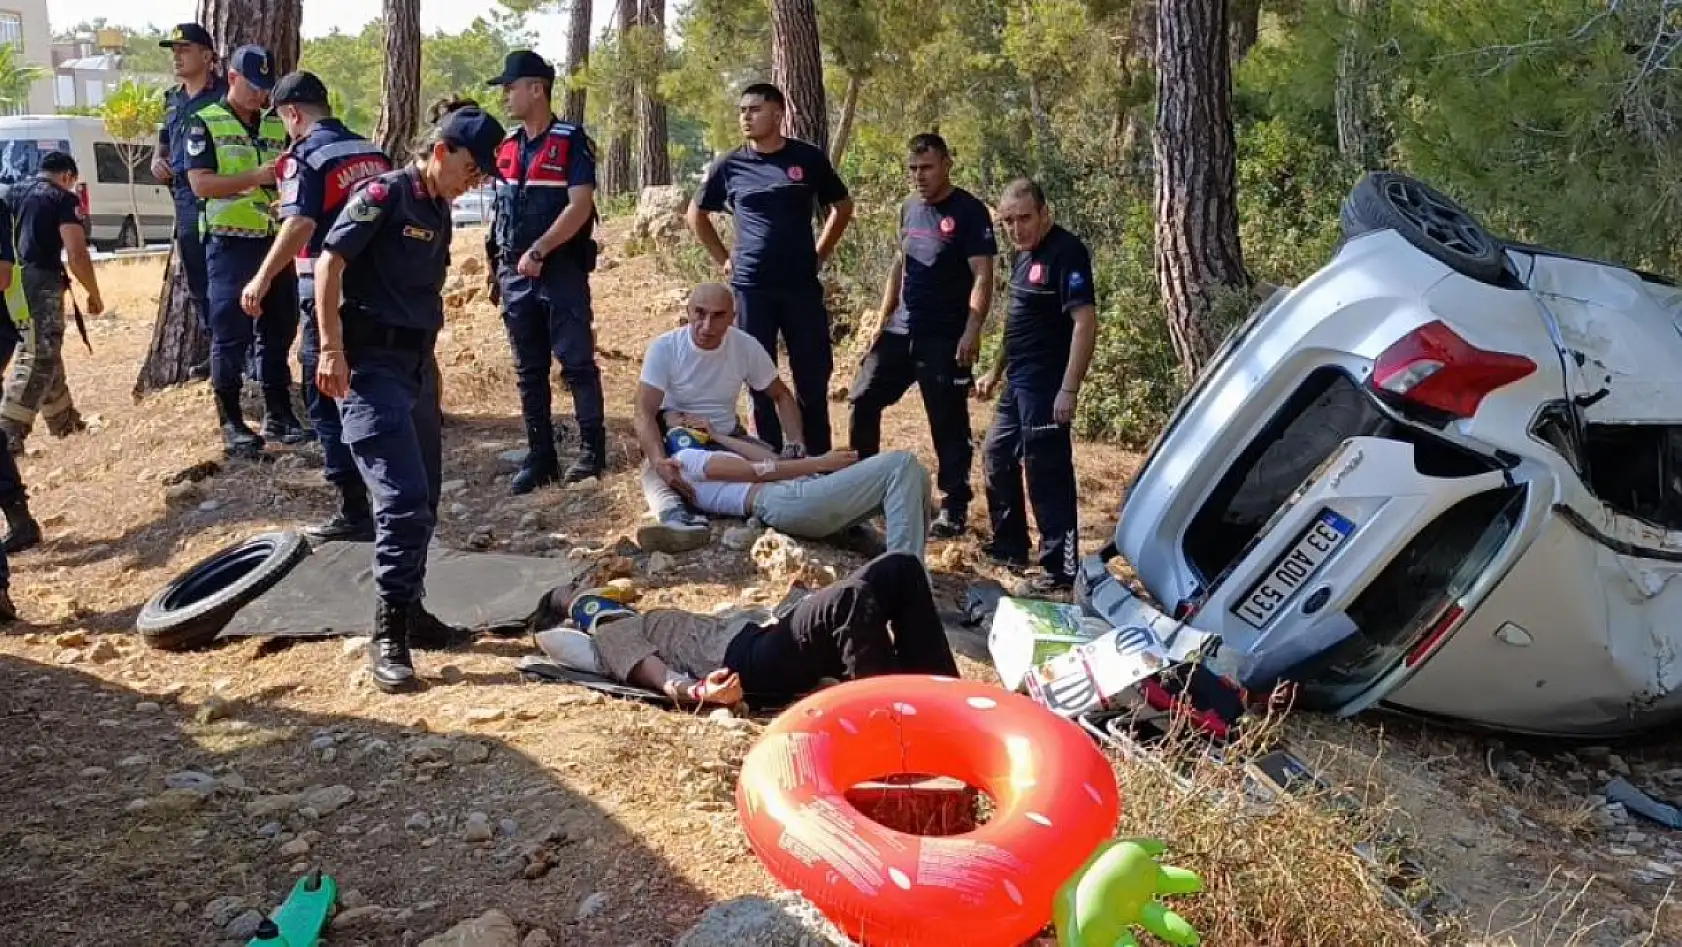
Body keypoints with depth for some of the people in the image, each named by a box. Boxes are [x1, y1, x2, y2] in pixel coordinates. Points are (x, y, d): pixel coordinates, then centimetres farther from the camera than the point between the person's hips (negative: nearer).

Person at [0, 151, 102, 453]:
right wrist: (94, 294, 0)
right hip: (39, 283, -8)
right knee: (38, 359, -7)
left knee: (45, 354, 20)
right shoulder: (64, 199, -2)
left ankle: (63, 420, 33)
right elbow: (77, 255, -11)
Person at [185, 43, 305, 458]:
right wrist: (256, 177, -22)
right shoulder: (205, 124, -1)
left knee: (279, 330, 9)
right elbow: (201, 183, -12)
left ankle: (278, 413, 19)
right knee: (231, 335, -2)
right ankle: (231, 421, 4)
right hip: (231, 244, -5)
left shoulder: (278, 126, 14)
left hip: (276, 241, 5)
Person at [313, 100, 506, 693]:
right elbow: (329, 263, -15)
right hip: (370, 366, -8)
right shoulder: (386, 194, -10)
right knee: (403, 498, -14)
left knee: (423, 502, 12)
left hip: (417, 364, 9)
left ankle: (409, 611, 26)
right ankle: (387, 636, -7)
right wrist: (331, 348, -20)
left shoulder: (440, 213, 13)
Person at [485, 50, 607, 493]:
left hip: (561, 270, -6)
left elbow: (580, 207, -16)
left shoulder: (572, 141, -7)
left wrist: (538, 251, -19)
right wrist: (500, 262, 11)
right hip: (515, 274, 6)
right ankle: (540, 456, 14)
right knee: (529, 370, 8)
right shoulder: (506, 147, 13)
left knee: (576, 362, -3)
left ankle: (592, 448, 7)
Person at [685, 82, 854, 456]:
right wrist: (722, 259, 9)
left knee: (814, 375, 4)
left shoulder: (809, 158, 0)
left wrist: (821, 253, 8)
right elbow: (697, 214, 16)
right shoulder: (729, 166, 2)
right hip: (750, 288, 0)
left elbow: (842, 206, 14)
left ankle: (818, 458, 17)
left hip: (802, 285, 0)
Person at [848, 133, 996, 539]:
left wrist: (972, 332, -23)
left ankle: (955, 508, 8)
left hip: (945, 338, -7)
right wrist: (883, 319, 16)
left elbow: (982, 276, -14)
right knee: (863, 400, 6)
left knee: (948, 424, -2)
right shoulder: (909, 208, 12)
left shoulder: (969, 212, -9)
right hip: (900, 330, 7)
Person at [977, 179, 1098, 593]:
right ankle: (1010, 545, 33)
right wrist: (996, 372, 23)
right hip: (1017, 383, 10)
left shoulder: (1066, 253, -16)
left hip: (1046, 386, -10)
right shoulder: (1021, 253, 12)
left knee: (1047, 474, -6)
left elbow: (1085, 322, -22)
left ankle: (1061, 568, 2)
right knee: (998, 460, 18)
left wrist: (1069, 389, -27)